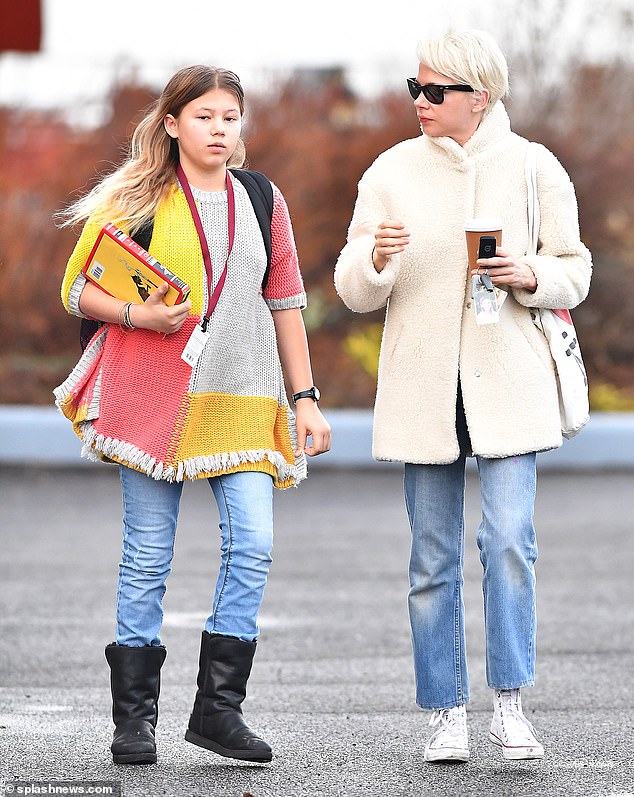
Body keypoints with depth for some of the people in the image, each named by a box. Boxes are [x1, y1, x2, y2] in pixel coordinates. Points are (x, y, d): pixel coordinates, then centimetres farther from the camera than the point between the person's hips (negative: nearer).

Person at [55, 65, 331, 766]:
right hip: (152, 393, -3)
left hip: (241, 399, 3)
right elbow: (77, 289, 4)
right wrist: (138, 315, -14)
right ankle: (134, 714, 7)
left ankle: (218, 707, -3)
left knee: (253, 543, -11)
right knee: (147, 555, -1)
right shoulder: (136, 200, 4)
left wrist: (305, 399, 11)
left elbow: (285, 305, 16)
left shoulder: (262, 201, 13)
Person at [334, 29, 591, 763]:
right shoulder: (392, 172, 4)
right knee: (432, 557, 4)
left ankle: (509, 703, -1)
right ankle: (446, 714, 13)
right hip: (421, 389, 1)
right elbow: (355, 292, 5)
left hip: (507, 383, -1)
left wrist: (529, 276, -13)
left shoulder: (533, 169, 1)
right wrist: (375, 258, -17)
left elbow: (574, 273, 8)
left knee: (509, 537, -13)